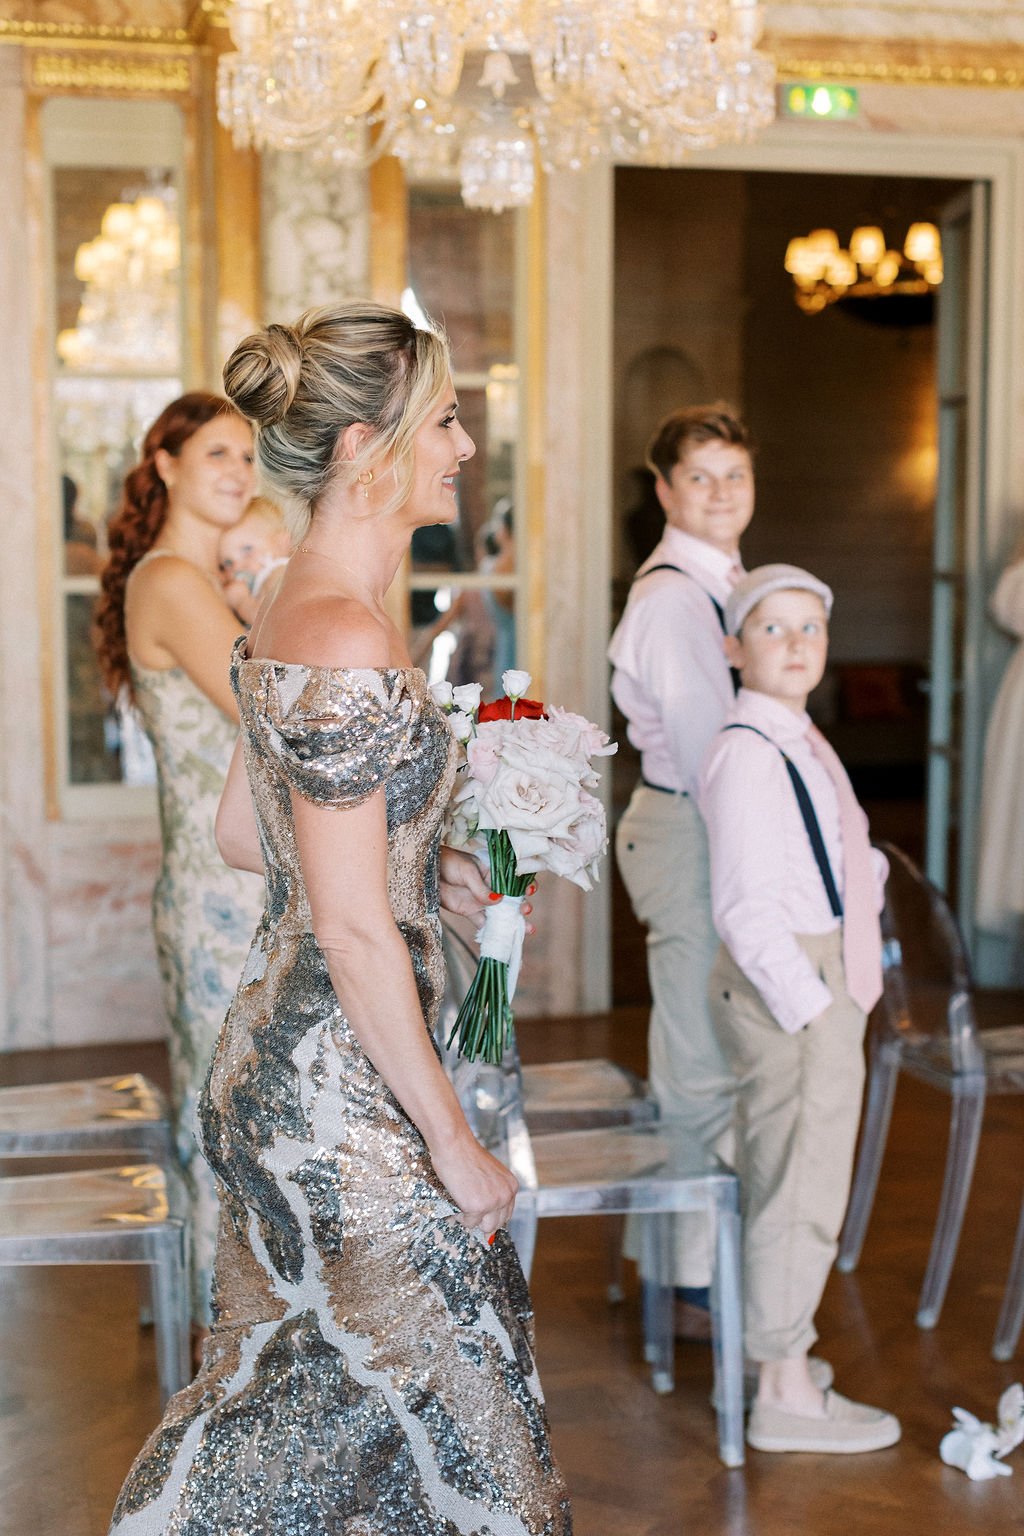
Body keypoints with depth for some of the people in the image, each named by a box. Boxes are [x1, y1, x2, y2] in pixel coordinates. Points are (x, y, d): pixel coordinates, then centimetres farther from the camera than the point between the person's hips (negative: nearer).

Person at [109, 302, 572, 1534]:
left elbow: (245, 834, 16)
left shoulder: (291, 612, 7)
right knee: (434, 1396, 9)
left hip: (274, 1057, 10)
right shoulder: (349, 645, -23)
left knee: (306, 1386, 22)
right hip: (344, 1088, -10)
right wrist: (454, 1144, -16)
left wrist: (424, 863, 15)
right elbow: (354, 933, -23)